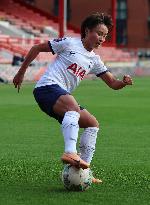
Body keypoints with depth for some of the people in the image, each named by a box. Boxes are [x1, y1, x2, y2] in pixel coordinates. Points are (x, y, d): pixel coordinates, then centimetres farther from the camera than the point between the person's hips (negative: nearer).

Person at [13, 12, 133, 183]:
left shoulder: (94, 60, 19)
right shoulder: (69, 43, 0)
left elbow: (113, 84, 16)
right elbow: (36, 49, 6)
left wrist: (124, 82, -8)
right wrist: (21, 73, 6)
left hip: (62, 96, 8)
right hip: (48, 86, -8)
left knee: (93, 124, 4)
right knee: (73, 107, -37)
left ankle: (83, 170, 3)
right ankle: (70, 153, -55)